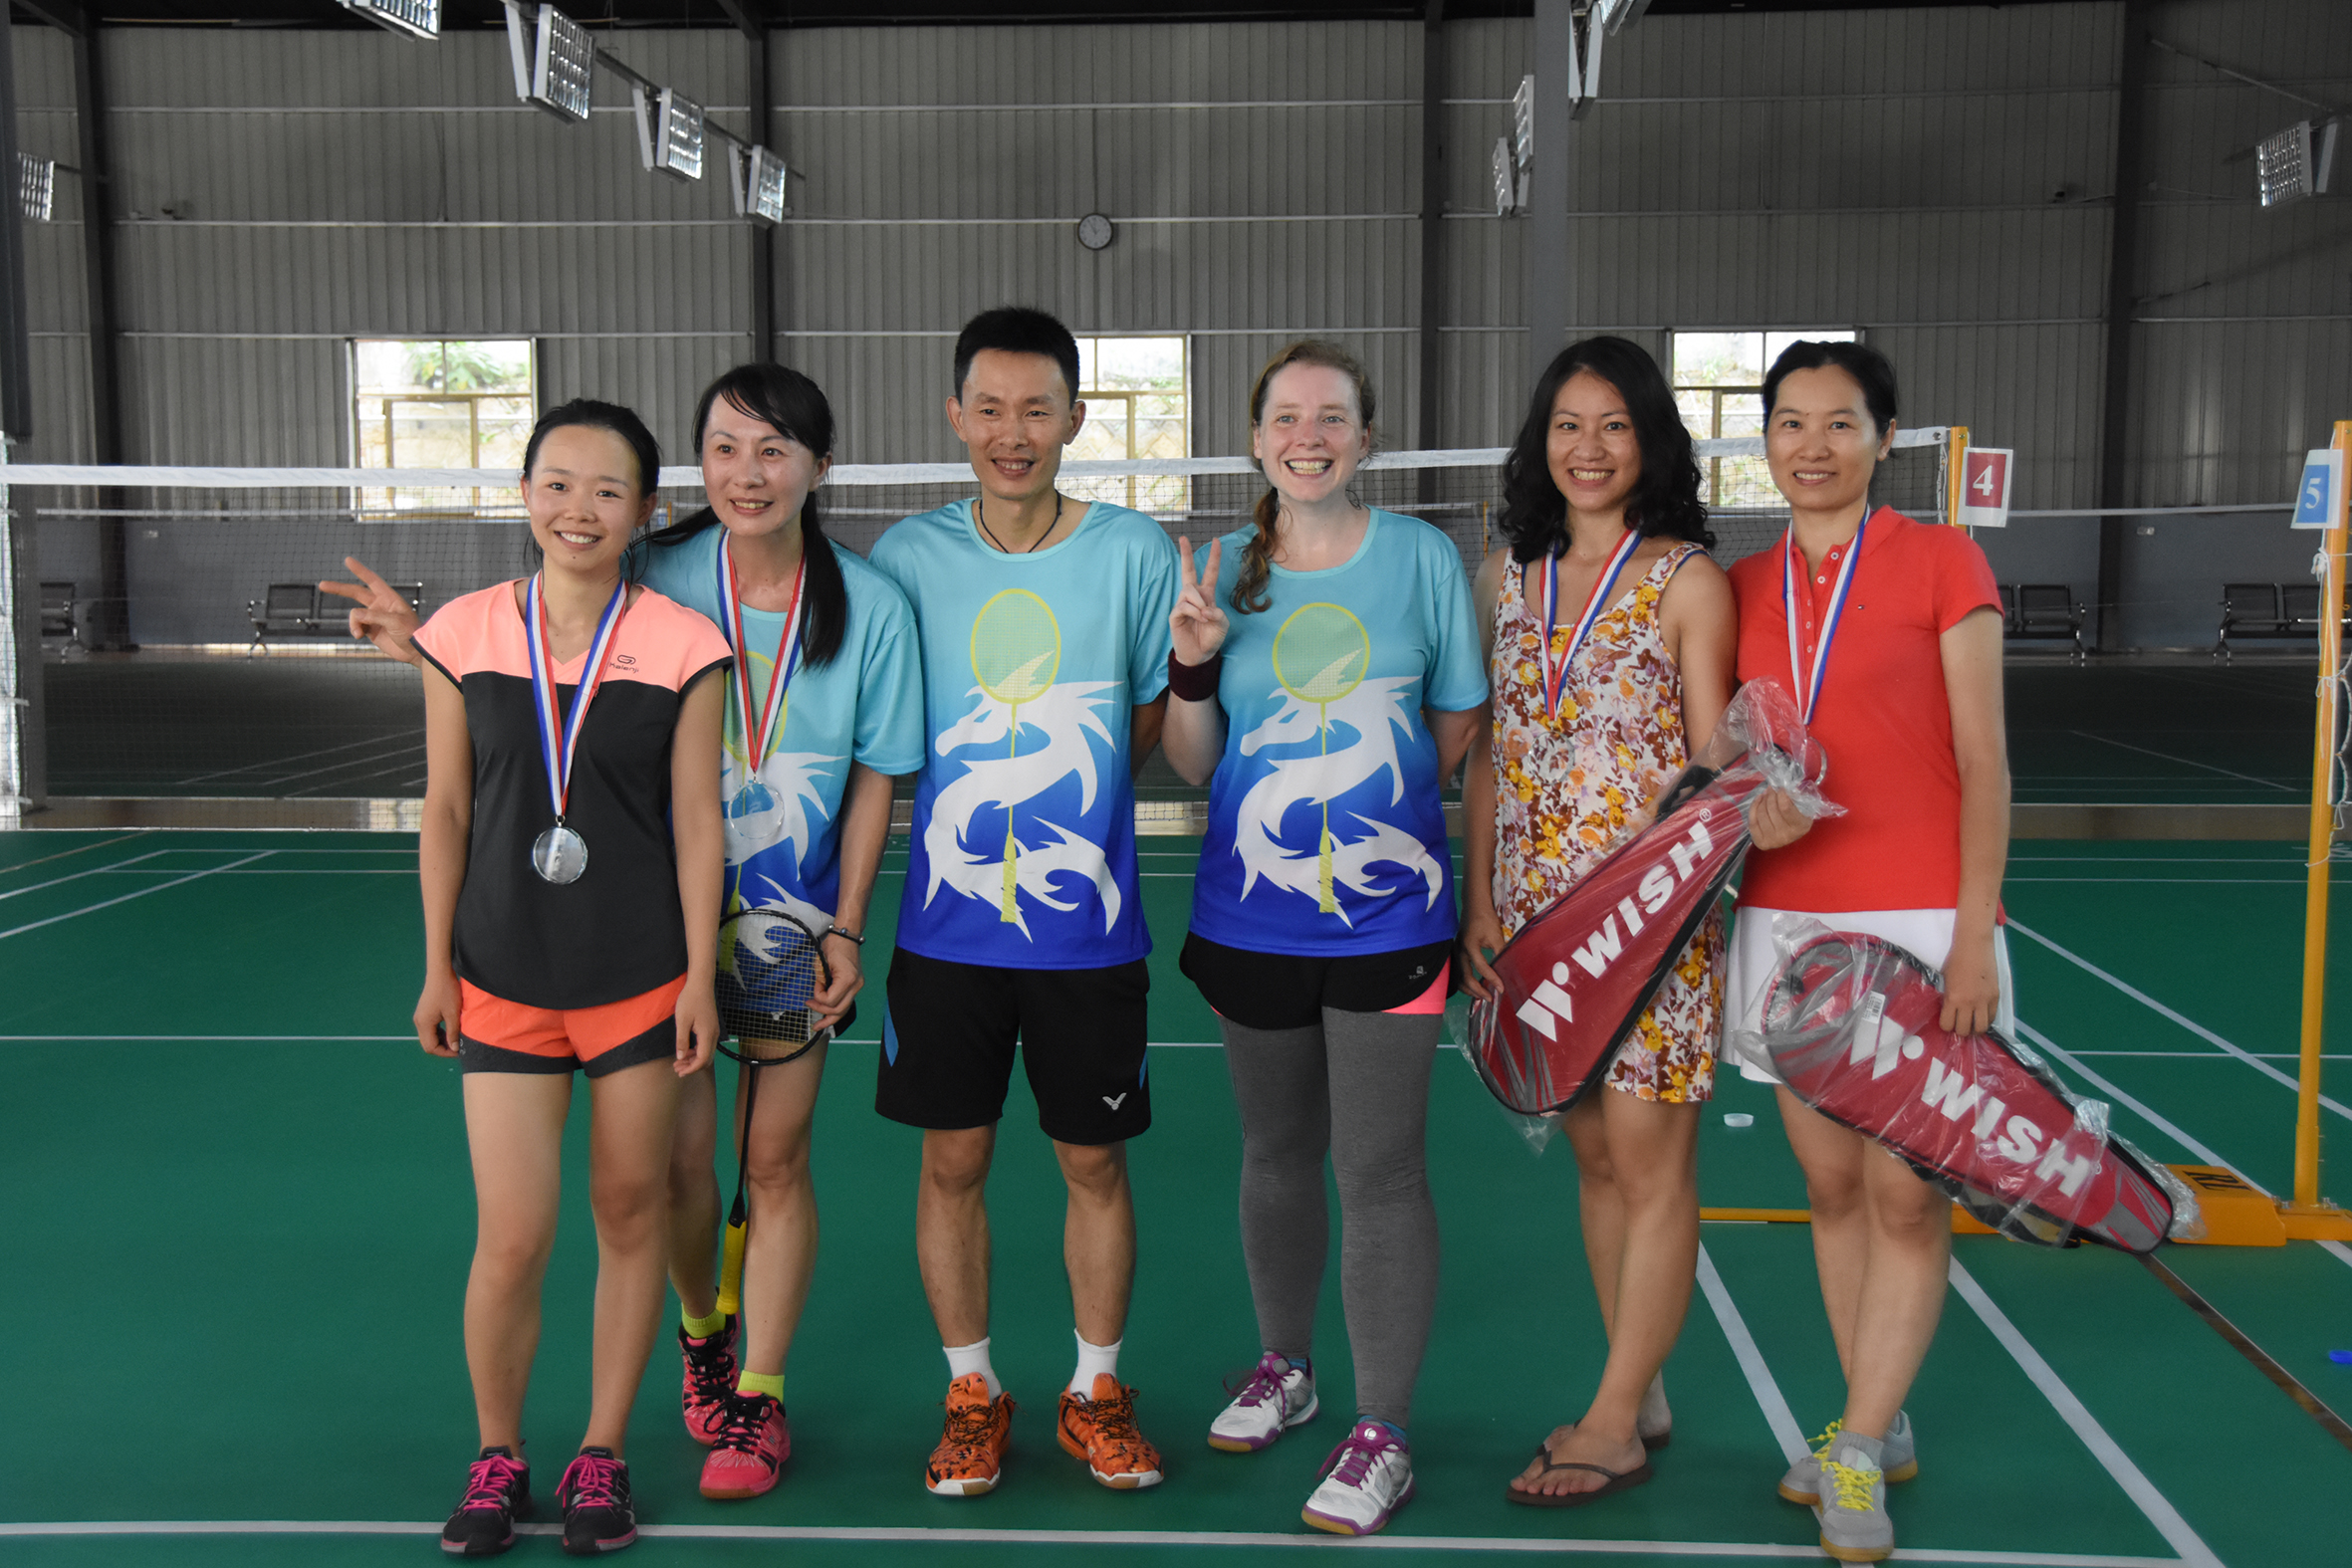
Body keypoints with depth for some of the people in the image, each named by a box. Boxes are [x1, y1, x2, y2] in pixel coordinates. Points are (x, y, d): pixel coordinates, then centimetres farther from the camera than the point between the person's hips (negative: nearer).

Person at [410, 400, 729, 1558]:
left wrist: (700, 976, -4)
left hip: (643, 976, 0)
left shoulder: (681, 645, -4)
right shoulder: (465, 634, 0)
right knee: (512, 1240, -1)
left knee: (631, 1212, 9)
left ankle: (601, 1455, 27)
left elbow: (696, 822, -2)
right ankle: (497, 1456, 24)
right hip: (503, 981, 1)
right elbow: (446, 813, 5)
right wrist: (438, 968, 5)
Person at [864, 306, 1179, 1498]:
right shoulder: (909, 555, 1)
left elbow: (1161, 735, 4)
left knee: (1095, 1162, 10)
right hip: (947, 922, 1)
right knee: (952, 1161, 9)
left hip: (1088, 925, -1)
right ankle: (971, 1392, 28)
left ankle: (1095, 1390, 29)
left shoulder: (1136, 553, -2)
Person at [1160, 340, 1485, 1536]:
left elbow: (1459, 734, 6)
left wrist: (1382, 812, -4)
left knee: (1380, 1173, -1)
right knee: (1275, 1155, 16)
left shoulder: (1423, 557, -1)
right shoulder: (1220, 567, 4)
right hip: (1249, 921, 3)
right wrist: (1193, 667, -11)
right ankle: (1283, 1366, 37)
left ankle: (1381, 1433, 12)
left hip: (1387, 918, -2)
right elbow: (1193, 766, 5)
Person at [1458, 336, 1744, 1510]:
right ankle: (1641, 1396, 26)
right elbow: (1488, 751, 11)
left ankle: (1614, 1425, 12)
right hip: (1542, 913, 5)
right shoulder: (1508, 577, 9)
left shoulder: (1687, 580, -5)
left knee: (1650, 1159, 1)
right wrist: (1481, 901, 6)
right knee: (1595, 1155, 12)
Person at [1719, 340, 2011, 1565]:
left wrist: (1974, 933, -10)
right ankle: (1879, 1428, 25)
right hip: (1785, 918, 4)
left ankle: (1859, 1453, 11)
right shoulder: (1742, 588, 9)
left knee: (1907, 1193, -2)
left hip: (1918, 920, -4)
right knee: (1831, 1184, 10)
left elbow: (1982, 760, -5)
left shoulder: (1940, 562, -2)